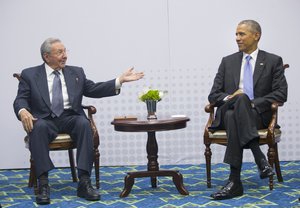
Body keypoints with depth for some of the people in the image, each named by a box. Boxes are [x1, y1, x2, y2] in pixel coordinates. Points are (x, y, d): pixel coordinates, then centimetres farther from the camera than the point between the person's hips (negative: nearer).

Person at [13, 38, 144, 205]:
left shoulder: (76, 72, 17)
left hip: (70, 118, 2)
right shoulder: (30, 75, 9)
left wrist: (120, 81, -2)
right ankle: (43, 183, -34)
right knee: (39, 127, -36)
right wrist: (23, 111, -23)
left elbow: (94, 90, 10)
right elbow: (21, 100, 1)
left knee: (84, 123, -32)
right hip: (45, 120, -2)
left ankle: (84, 182, -35)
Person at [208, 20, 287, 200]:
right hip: (228, 114, 2)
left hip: (259, 114, -2)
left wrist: (253, 103, -16)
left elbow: (281, 94, -3)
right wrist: (229, 97, -13)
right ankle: (260, 160, -42)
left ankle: (235, 181, -40)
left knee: (234, 118, -37)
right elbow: (213, 95, 11)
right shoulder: (228, 61, 17)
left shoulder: (273, 61, 9)